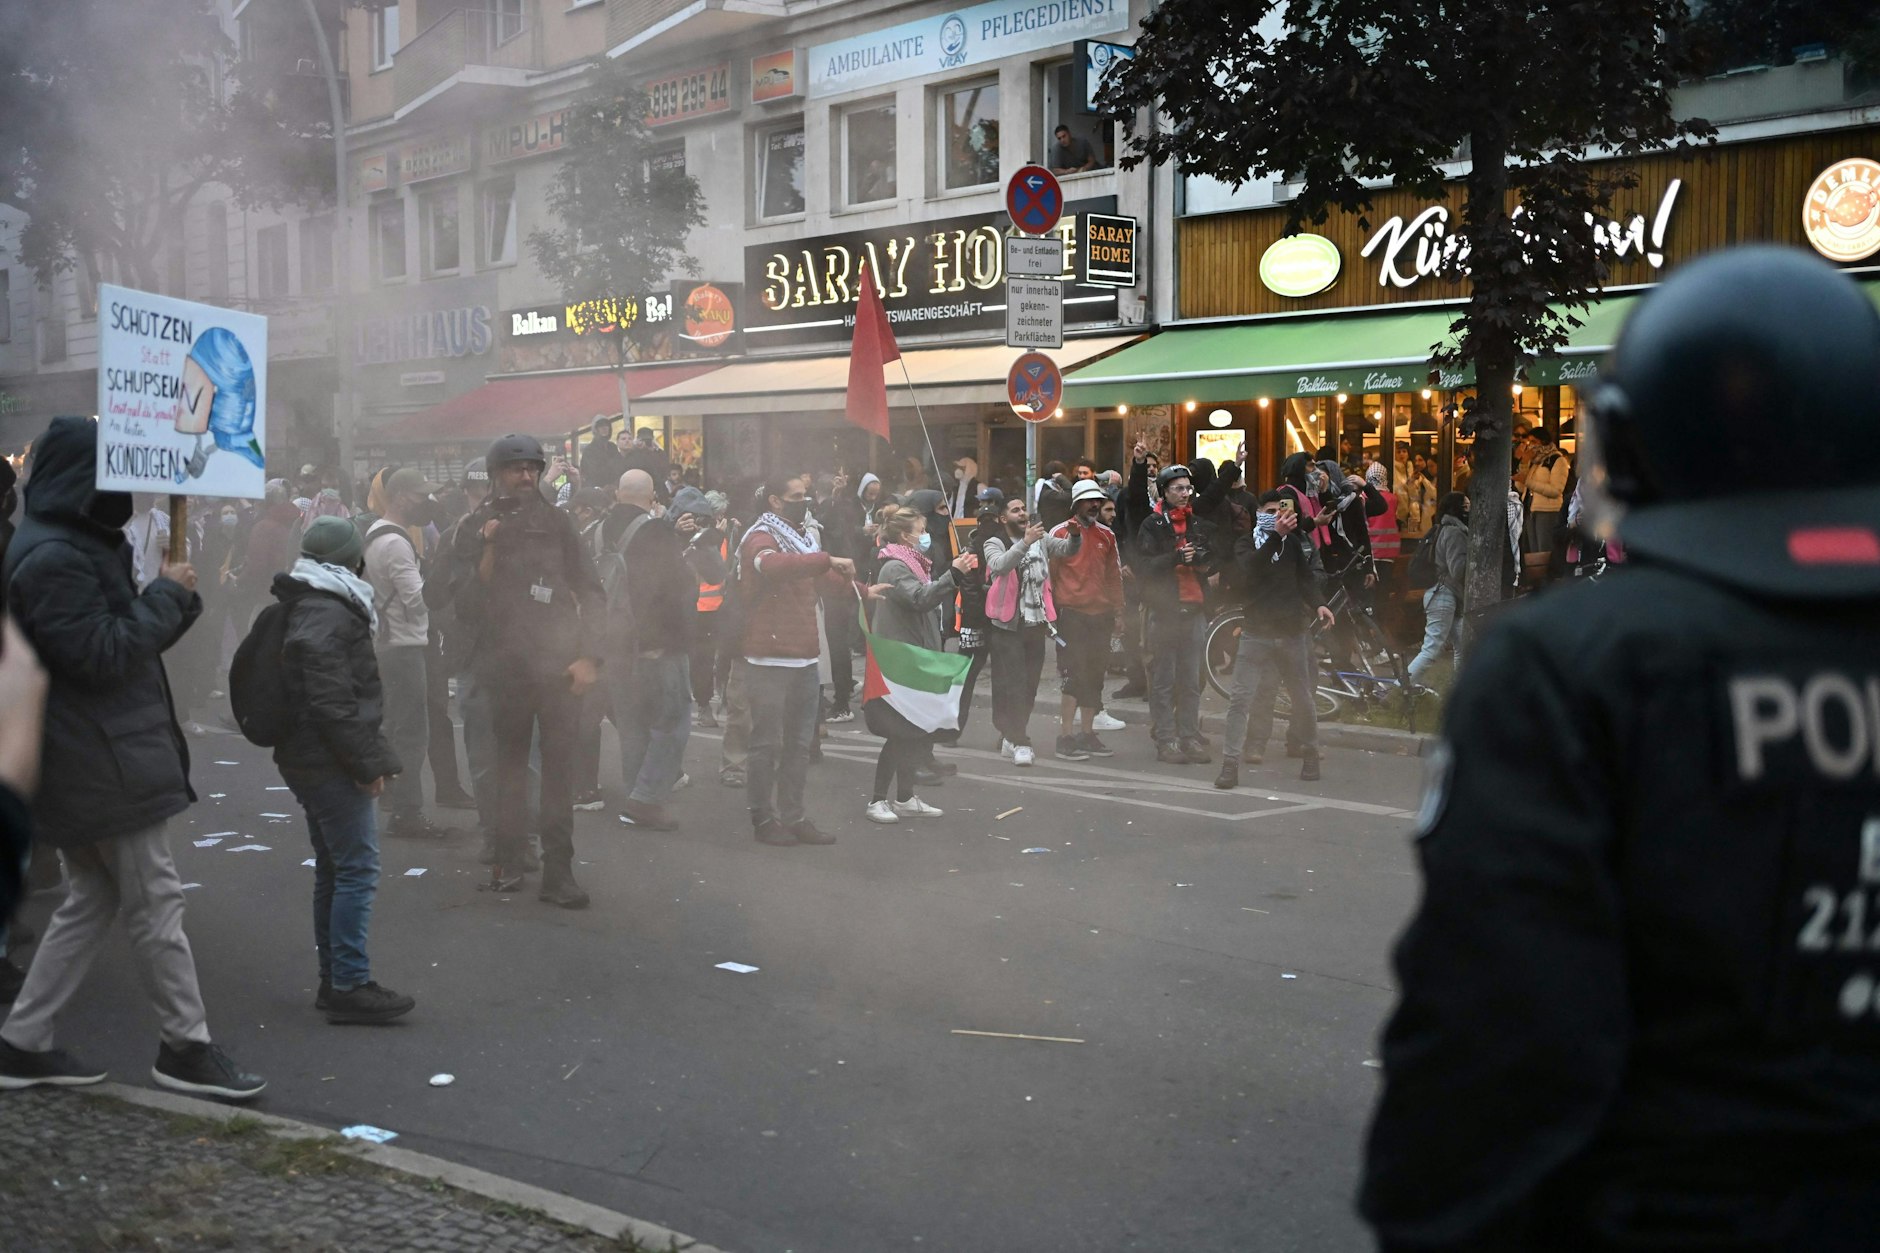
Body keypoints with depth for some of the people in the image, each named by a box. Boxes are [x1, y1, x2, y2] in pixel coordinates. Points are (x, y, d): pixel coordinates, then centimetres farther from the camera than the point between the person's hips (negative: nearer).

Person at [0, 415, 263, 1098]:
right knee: (156, 902, -2)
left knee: (91, 901, 16)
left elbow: (127, 638, 18)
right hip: (106, 766, -11)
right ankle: (187, 1047, 7)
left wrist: (174, 597, 1)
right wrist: (166, 593, -12)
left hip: (88, 764, 11)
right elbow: (104, 654, -22)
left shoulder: (80, 546, 15)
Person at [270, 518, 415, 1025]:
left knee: (333, 870, 15)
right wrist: (369, 762, -18)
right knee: (358, 869, -9)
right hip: (331, 762, -11)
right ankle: (349, 985, -8)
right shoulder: (328, 616, -16)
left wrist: (373, 754, 20)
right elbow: (332, 702, -22)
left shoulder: (311, 608, 18)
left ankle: (334, 981, 20)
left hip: (310, 760, 11)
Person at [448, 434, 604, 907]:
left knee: (559, 769, -2)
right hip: (504, 667, 0)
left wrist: (588, 656, -2)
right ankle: (507, 861, 20)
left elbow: (589, 591, 6)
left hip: (558, 667, 0)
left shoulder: (555, 522, 6)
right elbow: (464, 601, -3)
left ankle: (558, 872, -1)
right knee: (508, 766, 9)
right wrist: (488, 552, -15)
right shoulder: (474, 528, 4)